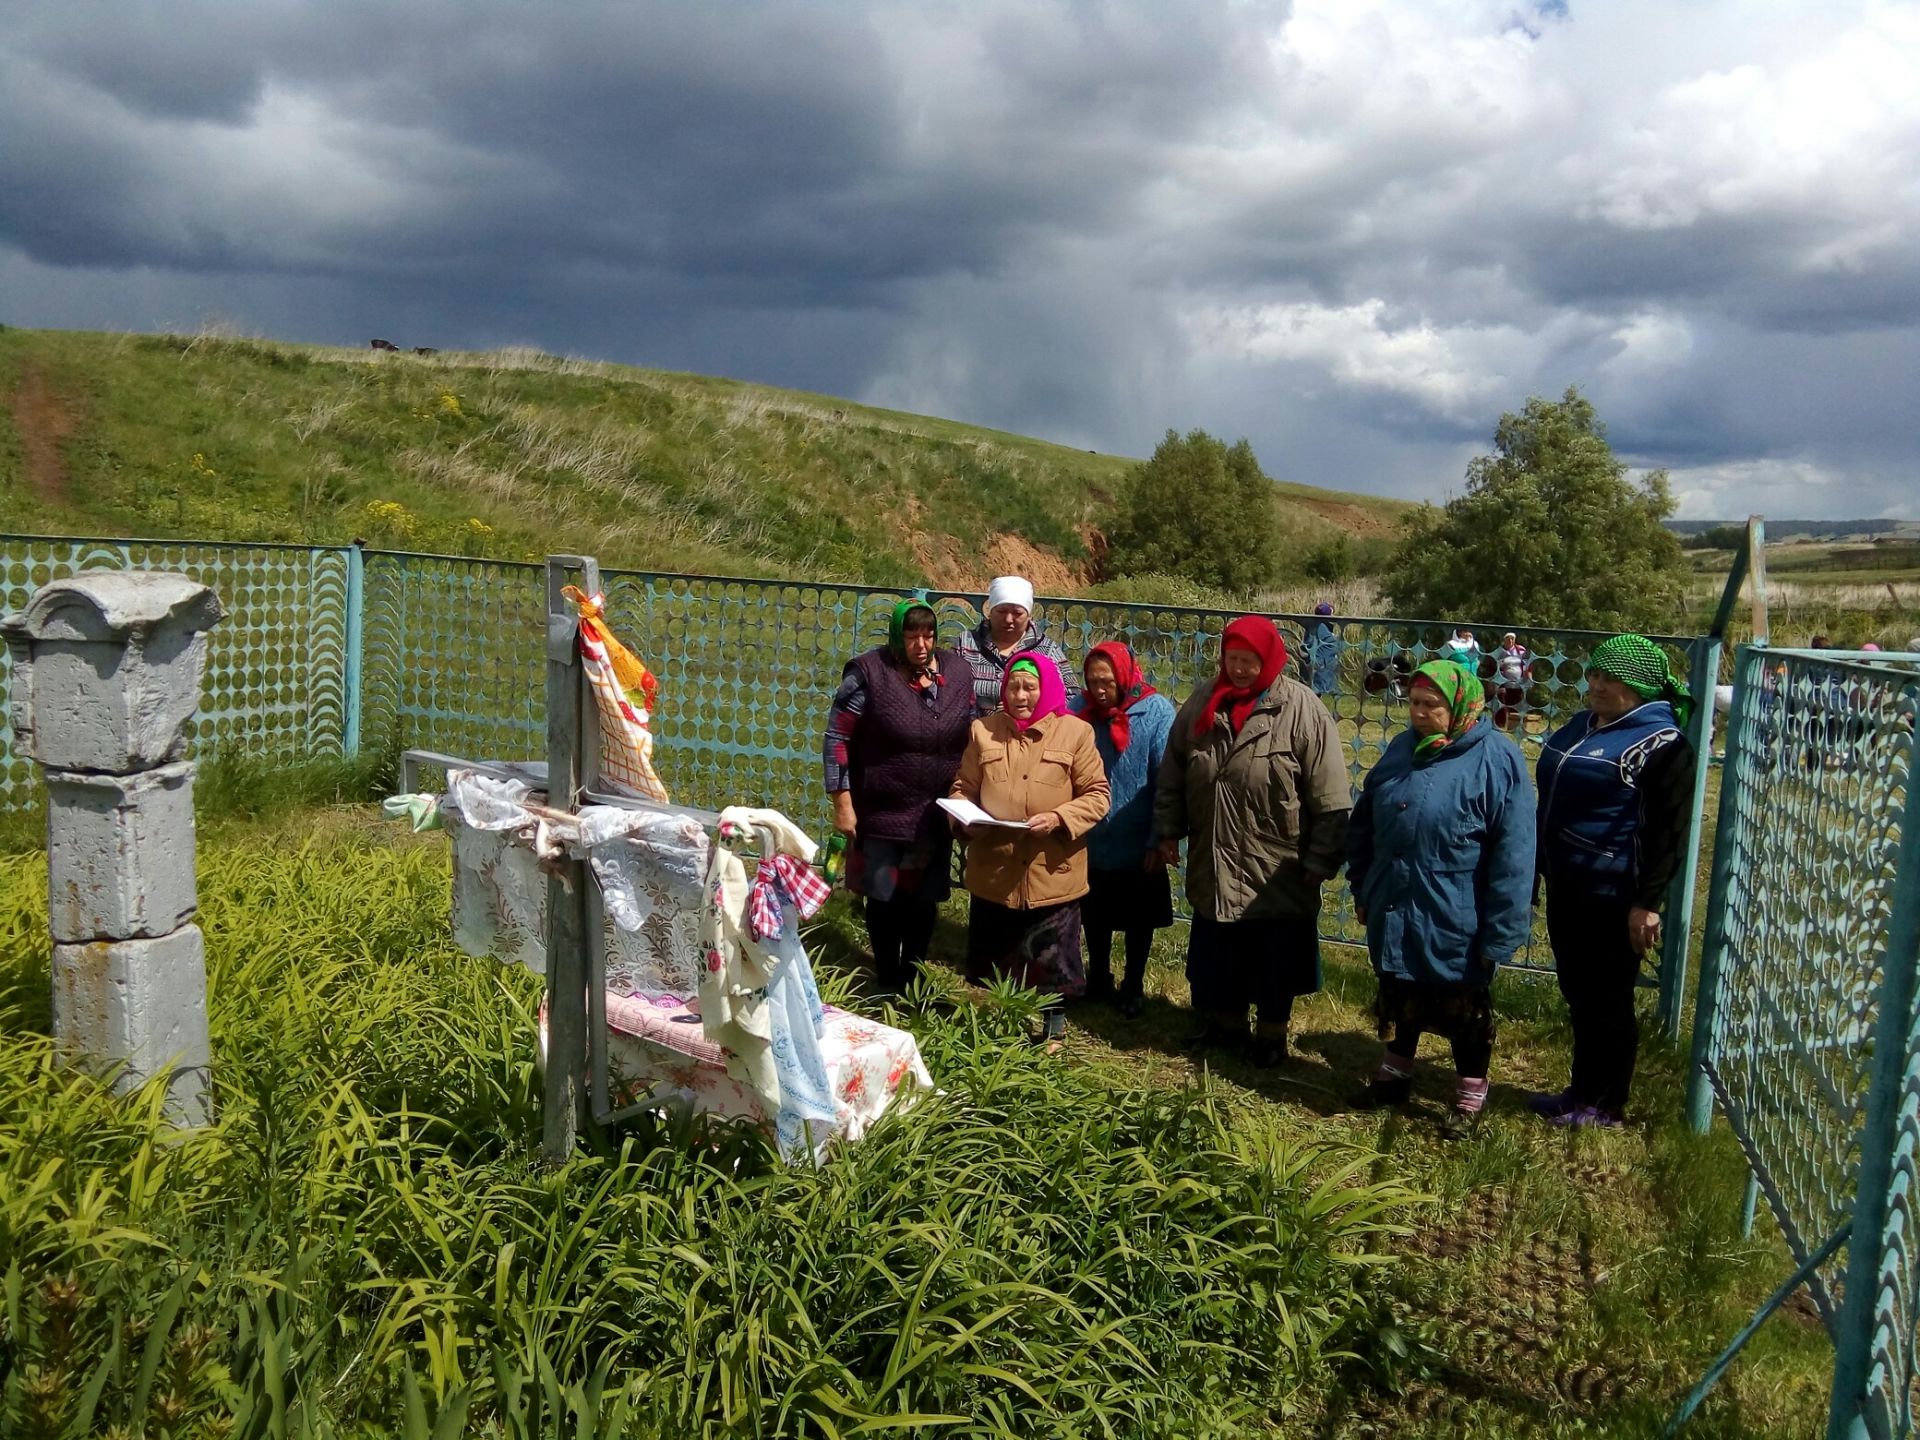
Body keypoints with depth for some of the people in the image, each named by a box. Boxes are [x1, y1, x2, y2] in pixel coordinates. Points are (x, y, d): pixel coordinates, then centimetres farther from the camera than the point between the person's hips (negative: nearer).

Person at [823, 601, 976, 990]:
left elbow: (970, 739, 11)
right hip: (882, 813, -3)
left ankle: (913, 982, 30)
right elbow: (838, 739, -9)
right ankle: (888, 985, 24)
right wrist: (843, 805, -12)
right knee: (884, 899, 8)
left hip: (936, 815, 4)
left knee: (924, 899, 12)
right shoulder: (868, 673, -12)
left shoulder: (955, 671, 1)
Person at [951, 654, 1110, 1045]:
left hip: (1052, 872, -2)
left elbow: (1097, 795, -4)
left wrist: (1058, 819, -19)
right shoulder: (984, 730, 5)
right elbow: (963, 788, 10)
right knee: (991, 959, 15)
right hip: (994, 873, 3)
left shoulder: (1075, 732, -4)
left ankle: (1054, 1030, 29)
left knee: (1052, 958, 10)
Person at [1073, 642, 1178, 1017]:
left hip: (1137, 844, -2)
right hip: (1090, 841, 3)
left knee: (1138, 918, 14)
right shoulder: (1080, 710, -6)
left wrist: (1158, 841, -15)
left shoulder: (1156, 711, -14)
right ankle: (1098, 978, 40)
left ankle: (1134, 985, 34)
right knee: (1094, 914, 19)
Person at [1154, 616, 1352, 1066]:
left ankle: (1271, 1035, 31)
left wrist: (1321, 860, -12)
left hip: (1278, 875, -4)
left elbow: (1329, 800, -12)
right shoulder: (1202, 703, 1)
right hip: (1214, 869, 4)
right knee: (1216, 957, 17)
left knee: (1275, 964, 12)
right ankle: (1226, 1024, 38)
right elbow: (1172, 774, 11)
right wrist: (1168, 829, 9)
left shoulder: (1302, 711, -13)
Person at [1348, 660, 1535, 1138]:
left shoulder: (1497, 760, -15)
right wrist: (1362, 889, 15)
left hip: (1456, 927, -5)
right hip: (1395, 917, 6)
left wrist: (1500, 933, -16)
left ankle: (1469, 1100, 29)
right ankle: (1395, 1076, 41)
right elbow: (1362, 825, 15)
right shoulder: (1402, 749, 4)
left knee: (1465, 1013, 12)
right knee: (1399, 1001, 21)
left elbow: (1513, 856, -16)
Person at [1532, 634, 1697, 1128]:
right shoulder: (1582, 726, 12)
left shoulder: (1659, 742, -13)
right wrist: (1538, 870, 20)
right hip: (1567, 886, 8)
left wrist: (1648, 903, -19)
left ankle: (1604, 1106, 18)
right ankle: (1582, 1091, 31)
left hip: (1612, 896, -8)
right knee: (1577, 994, 17)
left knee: (1606, 1001, 4)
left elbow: (1668, 832, -16)